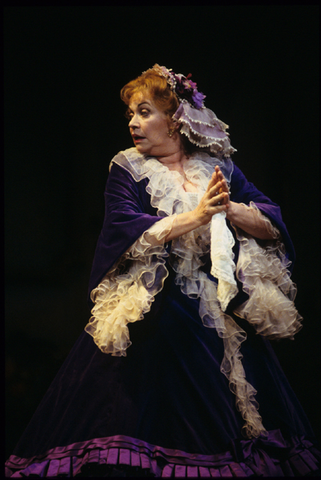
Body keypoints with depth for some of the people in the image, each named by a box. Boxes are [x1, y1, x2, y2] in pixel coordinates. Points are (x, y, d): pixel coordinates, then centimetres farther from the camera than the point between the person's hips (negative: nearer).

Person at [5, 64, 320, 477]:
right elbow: (125, 231, -15)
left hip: (219, 312, 2)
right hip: (152, 313, -2)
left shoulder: (218, 167, 7)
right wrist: (195, 217, -21)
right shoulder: (127, 170, 2)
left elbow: (274, 228, 3)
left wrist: (229, 209, -15)